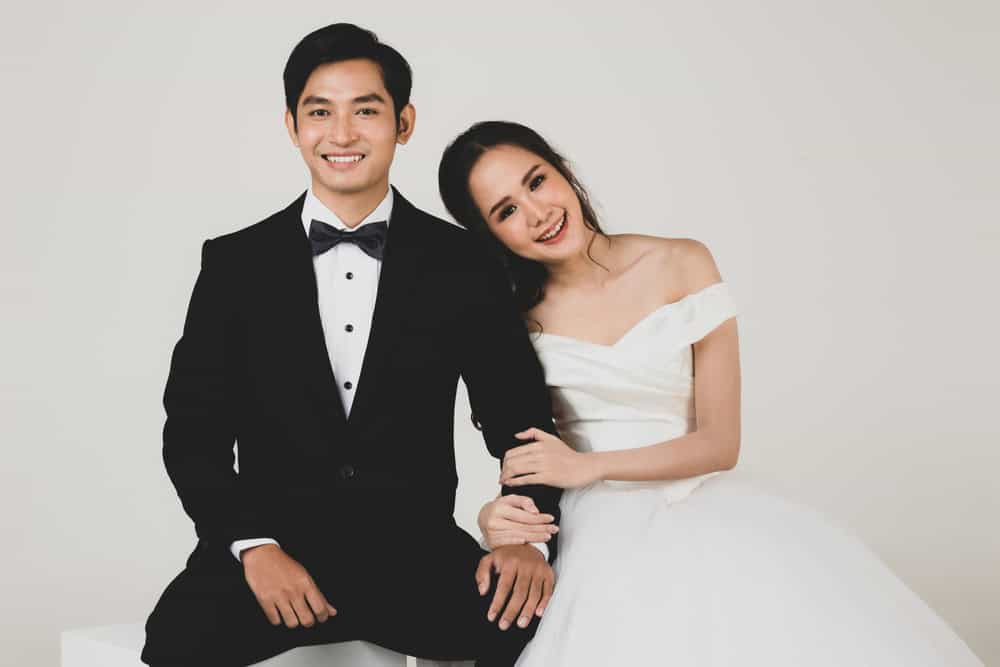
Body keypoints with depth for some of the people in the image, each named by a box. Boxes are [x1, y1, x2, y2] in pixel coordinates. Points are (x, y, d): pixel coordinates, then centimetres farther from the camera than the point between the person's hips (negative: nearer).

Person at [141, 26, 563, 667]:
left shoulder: (462, 264, 6)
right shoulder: (235, 264, 7)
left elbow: (520, 416, 6)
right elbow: (195, 428, 4)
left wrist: (528, 536, -13)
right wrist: (254, 544, -12)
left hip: (416, 549, 1)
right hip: (275, 541, 0)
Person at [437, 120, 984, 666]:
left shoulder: (682, 266, -1)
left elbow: (720, 442, -2)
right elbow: (520, 454, 10)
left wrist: (588, 466, -12)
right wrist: (498, 514, -13)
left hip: (700, 514, 0)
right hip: (590, 532, 0)